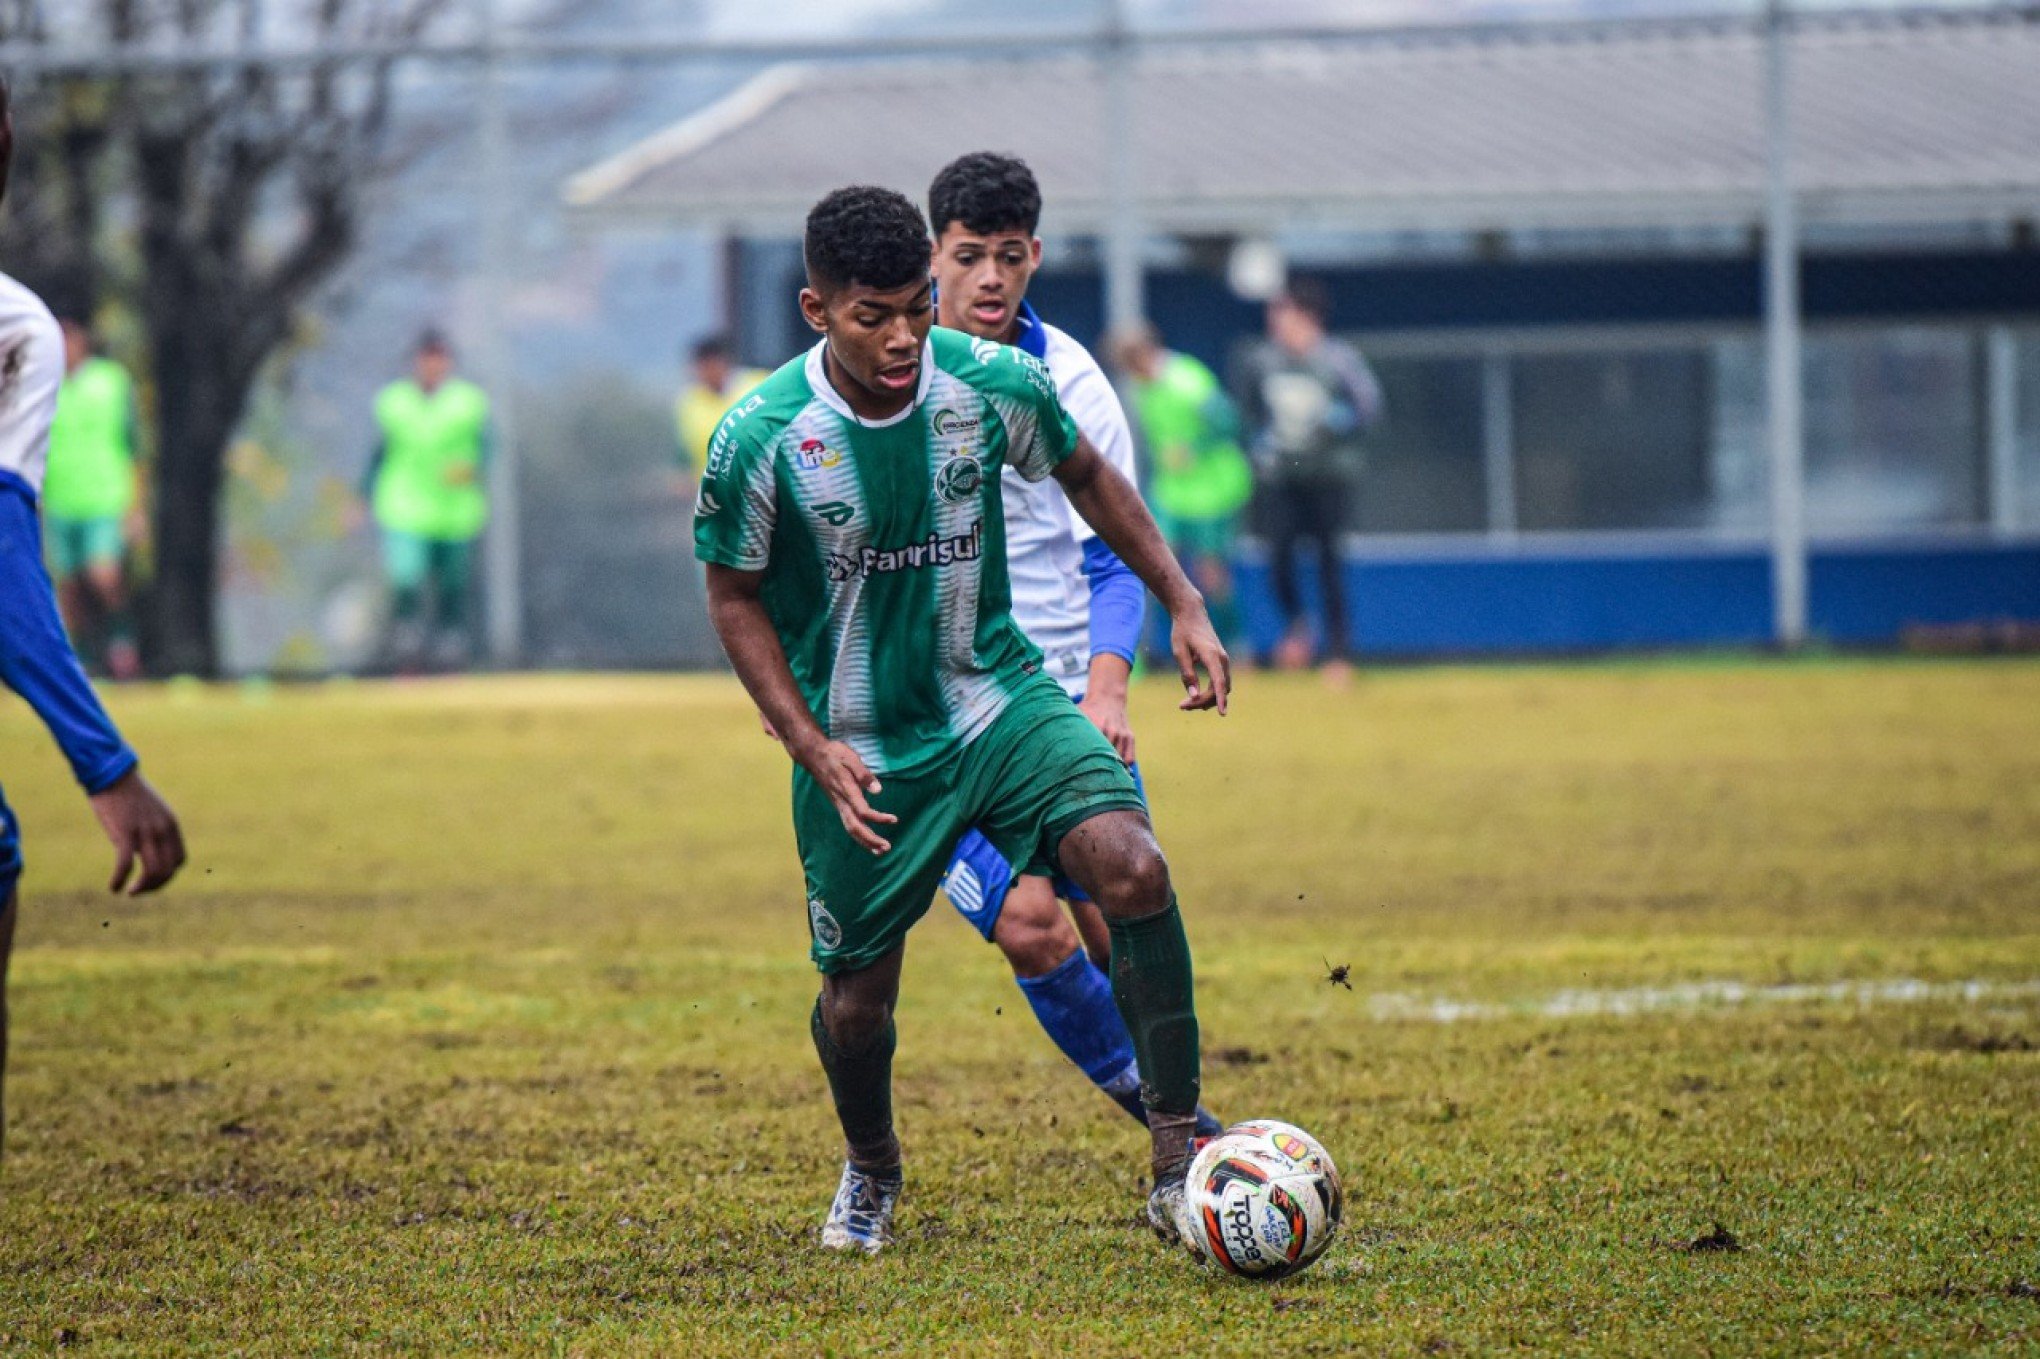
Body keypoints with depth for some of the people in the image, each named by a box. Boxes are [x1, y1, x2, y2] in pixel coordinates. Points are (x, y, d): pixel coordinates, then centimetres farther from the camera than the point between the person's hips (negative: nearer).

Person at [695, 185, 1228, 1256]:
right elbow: (735, 598, -3)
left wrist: (1183, 604, 7)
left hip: (998, 703, 1)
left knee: (1131, 867, -23)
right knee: (858, 996, 6)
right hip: (860, 749, -1)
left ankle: (1178, 1163, -15)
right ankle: (869, 1168, 42)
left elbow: (1085, 475, 9)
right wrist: (810, 746, -13)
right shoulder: (759, 440, -18)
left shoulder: (991, 384, -12)